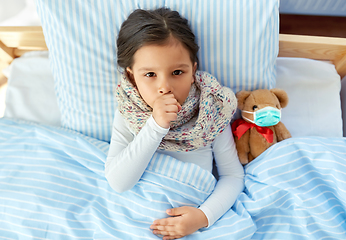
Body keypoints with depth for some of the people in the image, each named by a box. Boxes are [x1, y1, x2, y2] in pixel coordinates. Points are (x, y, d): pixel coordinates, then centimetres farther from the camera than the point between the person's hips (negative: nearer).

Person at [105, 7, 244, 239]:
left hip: (195, 214, 2)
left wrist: (204, 215, -21)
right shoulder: (127, 115, -11)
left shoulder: (212, 111, -12)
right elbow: (118, 183, -21)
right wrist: (156, 126, -30)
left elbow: (233, 175, -5)